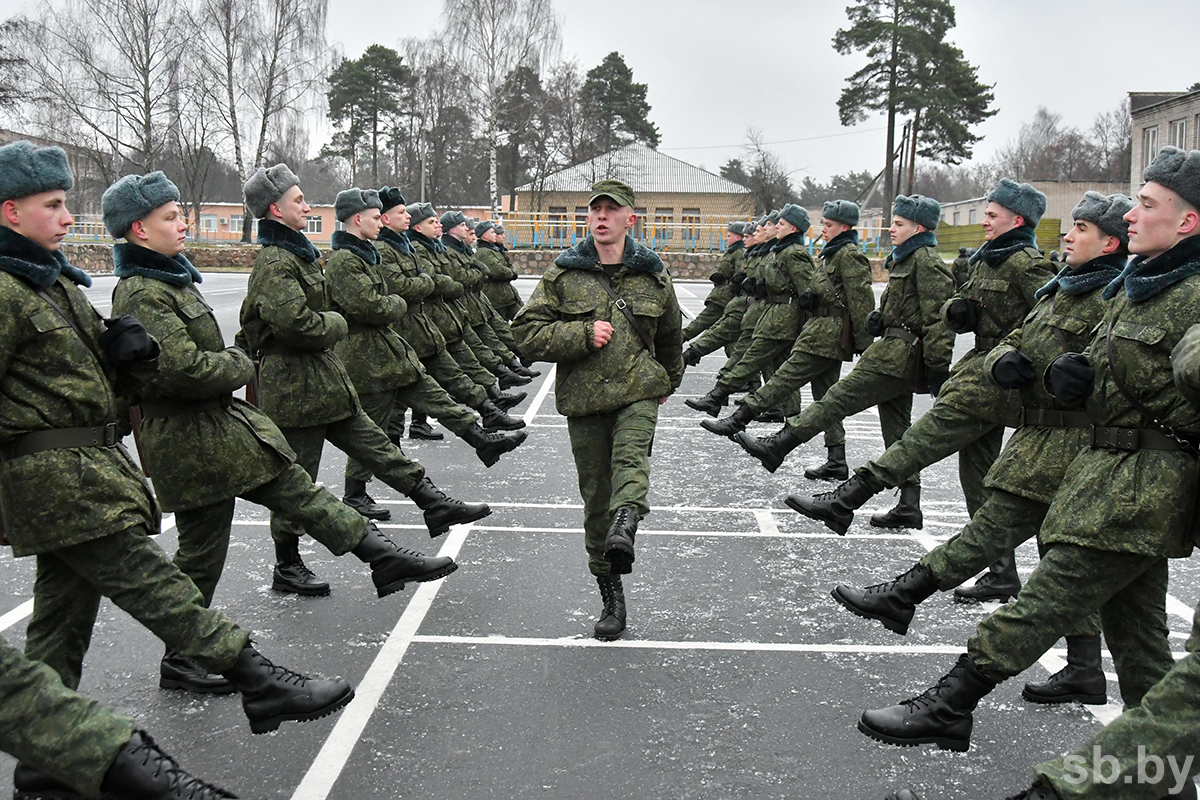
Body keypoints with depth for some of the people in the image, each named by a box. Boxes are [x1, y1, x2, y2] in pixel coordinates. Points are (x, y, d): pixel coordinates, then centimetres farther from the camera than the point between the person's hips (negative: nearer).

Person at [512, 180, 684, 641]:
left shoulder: (653, 275, 7)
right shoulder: (563, 275, 3)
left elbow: (671, 335, 24)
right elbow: (526, 332, -2)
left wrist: (669, 381, 35)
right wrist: (583, 335, -14)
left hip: (639, 394, 0)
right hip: (583, 399, 0)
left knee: (631, 457, -31)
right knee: (595, 496, 3)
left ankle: (623, 528, -55)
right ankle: (611, 595, 14)